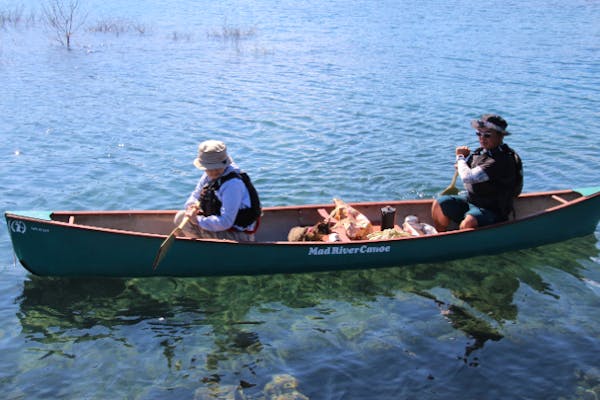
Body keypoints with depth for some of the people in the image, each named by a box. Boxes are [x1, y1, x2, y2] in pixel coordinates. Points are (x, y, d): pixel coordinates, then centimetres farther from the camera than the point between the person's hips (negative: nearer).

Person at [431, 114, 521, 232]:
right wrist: (465, 157, 0)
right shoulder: (482, 151, 3)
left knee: (468, 223, -36)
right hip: (471, 199, 9)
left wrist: (460, 157, -11)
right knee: (439, 204, -1)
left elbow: (468, 177, -30)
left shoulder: (502, 160, -25)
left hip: (492, 210, -9)